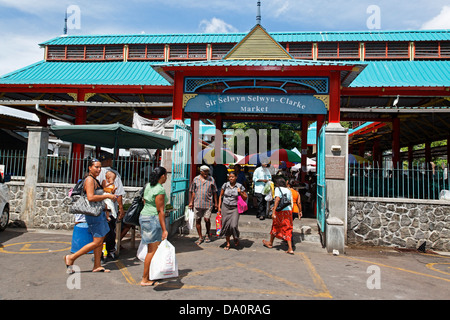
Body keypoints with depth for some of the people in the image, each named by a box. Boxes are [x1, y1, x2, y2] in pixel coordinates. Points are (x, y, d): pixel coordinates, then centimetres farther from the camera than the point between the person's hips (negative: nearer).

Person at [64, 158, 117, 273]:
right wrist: (107, 196, -20)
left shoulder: (95, 180, 16)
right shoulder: (89, 179, -14)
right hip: (93, 213, -10)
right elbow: (90, 197, -26)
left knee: (100, 240, 12)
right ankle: (71, 258, 6)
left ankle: (97, 266, 19)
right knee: (97, 242, -6)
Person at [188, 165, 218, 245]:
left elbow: (214, 192, 7)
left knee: (207, 219, -6)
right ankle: (200, 237, 21)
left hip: (208, 203, -2)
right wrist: (191, 202, 8)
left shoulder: (211, 179, 4)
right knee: (198, 220, 6)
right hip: (197, 203, 2)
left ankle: (207, 235, 20)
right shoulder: (196, 179, 6)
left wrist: (215, 203, 5)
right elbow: (192, 191, 11)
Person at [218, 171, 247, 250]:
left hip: (235, 208, -2)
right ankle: (228, 243, 19)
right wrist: (219, 207, 6)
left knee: (233, 225, -14)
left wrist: (240, 193, -13)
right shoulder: (225, 185, 3)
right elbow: (221, 196, 11)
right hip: (225, 207, 2)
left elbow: (245, 197, 6)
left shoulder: (240, 186, -1)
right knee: (226, 225, 4)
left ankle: (236, 239, 17)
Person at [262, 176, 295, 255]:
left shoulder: (278, 189, -6)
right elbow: (290, 201, 16)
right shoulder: (288, 190, 12)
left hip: (280, 212, -5)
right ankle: (290, 249, 2)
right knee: (287, 230, 9)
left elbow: (277, 199, -20)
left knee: (275, 227, 15)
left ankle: (270, 243, 34)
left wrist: (273, 212, -25)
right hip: (289, 210, 5)